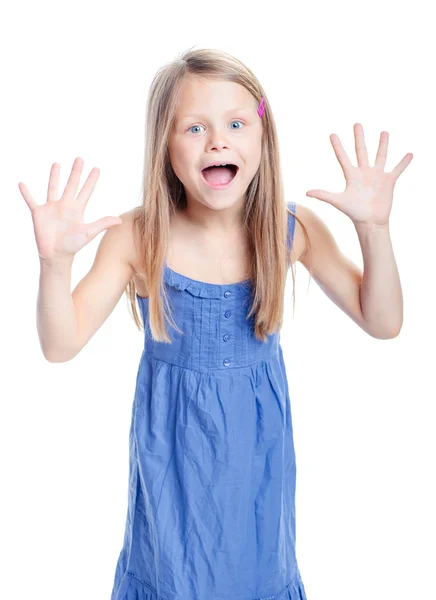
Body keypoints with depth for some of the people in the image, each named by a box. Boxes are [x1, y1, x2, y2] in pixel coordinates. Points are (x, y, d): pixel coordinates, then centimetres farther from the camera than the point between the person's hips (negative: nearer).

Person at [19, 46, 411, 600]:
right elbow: (61, 346, -17)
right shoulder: (137, 238, -20)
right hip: (172, 435, -1)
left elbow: (382, 324, -10)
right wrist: (55, 261, -35)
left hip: (259, 432, 2)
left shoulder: (294, 229, -15)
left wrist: (373, 228, -24)